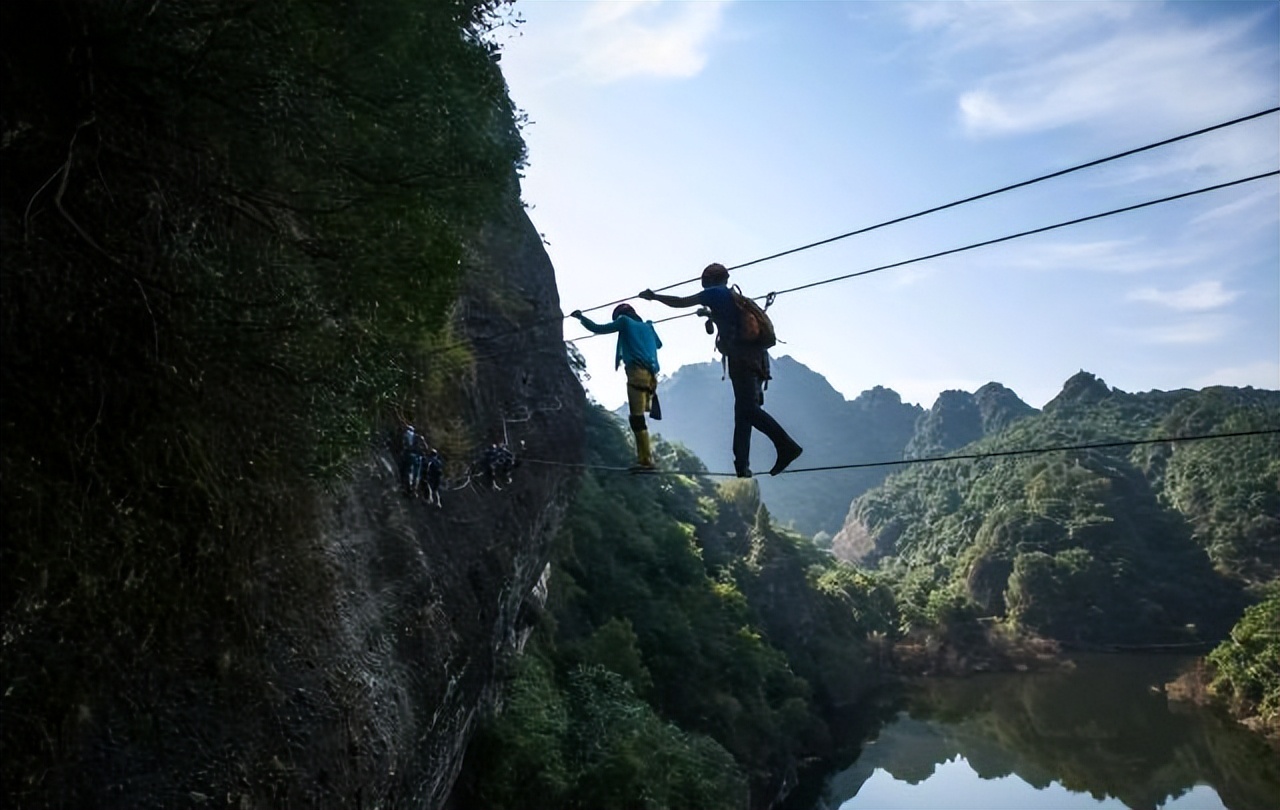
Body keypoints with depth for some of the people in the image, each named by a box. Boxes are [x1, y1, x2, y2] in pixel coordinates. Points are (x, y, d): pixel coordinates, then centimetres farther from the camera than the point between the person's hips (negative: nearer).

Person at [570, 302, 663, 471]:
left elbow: (597, 328, 13)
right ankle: (644, 458, 4)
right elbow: (658, 344, 48)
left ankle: (646, 461, -19)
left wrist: (581, 317, 28)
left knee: (637, 418, -11)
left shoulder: (624, 321, 11)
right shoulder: (647, 327, 28)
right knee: (638, 418, 10)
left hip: (637, 373, -7)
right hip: (651, 375, 7)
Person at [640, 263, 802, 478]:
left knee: (748, 409, -13)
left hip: (741, 358, -8)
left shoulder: (715, 293, 5)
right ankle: (742, 465, 4)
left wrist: (654, 296, 21)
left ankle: (787, 446, -23)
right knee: (744, 412, 7)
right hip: (757, 357, 8)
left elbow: (680, 302, 9)